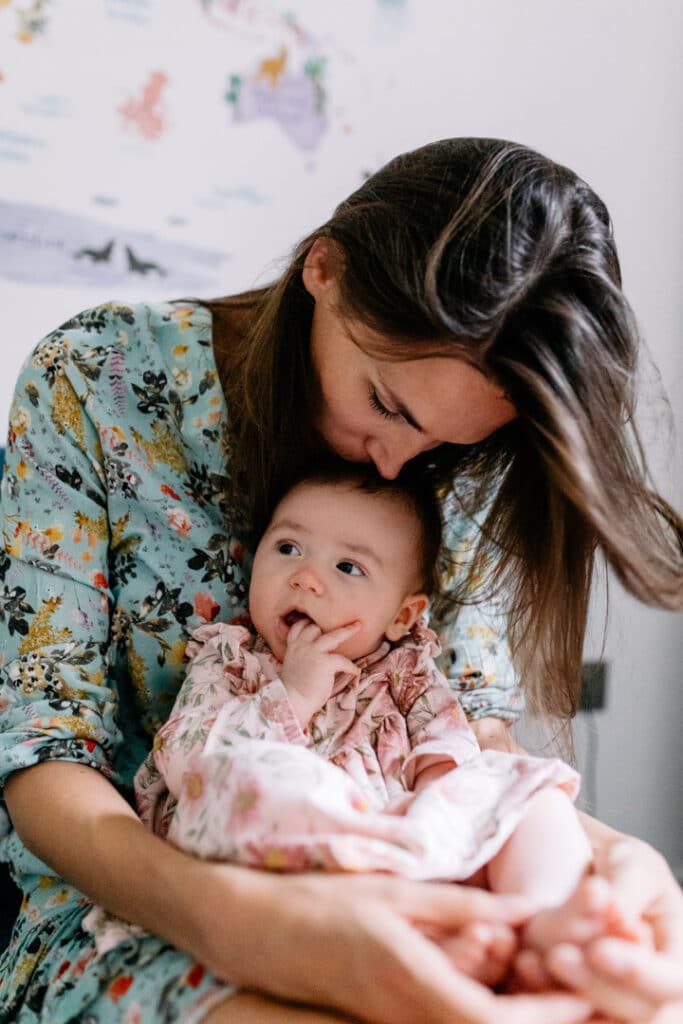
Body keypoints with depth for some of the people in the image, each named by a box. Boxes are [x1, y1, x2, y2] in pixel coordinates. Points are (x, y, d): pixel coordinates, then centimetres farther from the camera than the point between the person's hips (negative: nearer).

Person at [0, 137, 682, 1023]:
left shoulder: (458, 455, -4)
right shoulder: (97, 380, -13)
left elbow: (473, 730, -5)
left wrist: (596, 851, -29)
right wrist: (241, 921, -37)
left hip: (375, 897, 3)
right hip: (129, 899, -2)